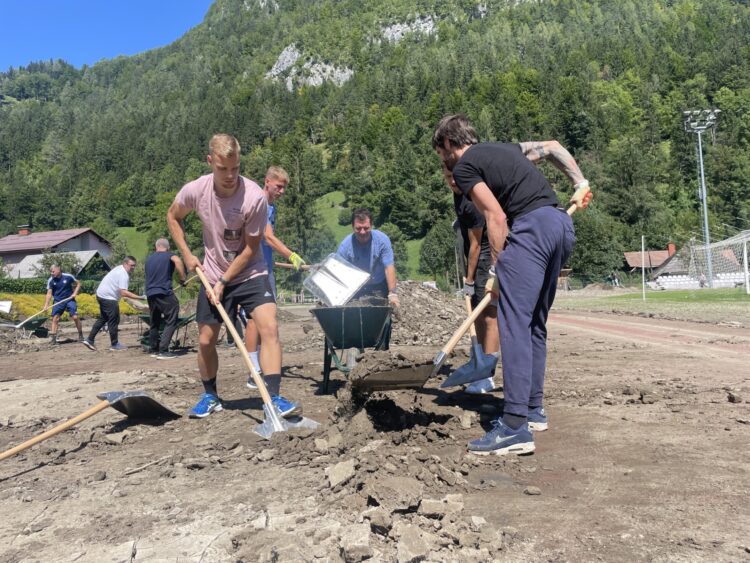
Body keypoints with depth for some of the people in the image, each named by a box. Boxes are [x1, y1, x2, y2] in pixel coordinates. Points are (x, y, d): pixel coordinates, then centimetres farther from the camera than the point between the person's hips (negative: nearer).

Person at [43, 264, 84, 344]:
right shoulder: (51, 280, -5)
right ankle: (53, 338, 2)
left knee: (75, 317, -9)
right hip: (58, 301, 2)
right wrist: (46, 305, -14)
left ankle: (80, 335, 8)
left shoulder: (68, 277, -9)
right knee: (55, 319, -6)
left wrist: (75, 293, -9)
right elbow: (49, 293, -5)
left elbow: (78, 284, 5)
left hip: (69, 299, -2)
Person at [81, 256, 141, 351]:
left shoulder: (120, 269, 11)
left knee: (103, 318, 19)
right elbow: (124, 293, -32)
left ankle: (89, 340, 21)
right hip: (108, 297, -11)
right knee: (114, 320, -3)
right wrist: (139, 297, -35)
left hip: (101, 294, 11)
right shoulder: (123, 275, -22)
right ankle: (115, 344, 6)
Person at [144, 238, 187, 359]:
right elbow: (177, 261, -19)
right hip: (164, 292, -7)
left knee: (154, 322, 18)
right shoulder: (169, 255, 4)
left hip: (150, 294, 7)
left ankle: (153, 349, 24)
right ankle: (163, 350, -13)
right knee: (171, 321, -4)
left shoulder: (148, 259, 22)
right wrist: (182, 279, -13)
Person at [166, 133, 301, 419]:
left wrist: (224, 283, -15)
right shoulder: (194, 191, -13)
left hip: (250, 274, -3)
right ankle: (210, 396, 30)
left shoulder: (254, 197, -23)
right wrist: (187, 254, 1)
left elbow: (250, 249, -15)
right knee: (205, 341, 7)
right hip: (212, 277, 3)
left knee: (269, 327, -22)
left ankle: (274, 397, -17)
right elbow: (173, 217, 9)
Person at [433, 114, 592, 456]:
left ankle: (516, 427, -18)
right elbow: (553, 147, 33)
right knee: (535, 323, 15)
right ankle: (534, 410, 22)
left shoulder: (464, 166, 3)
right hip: (562, 225, 9)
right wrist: (580, 183, 29)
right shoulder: (505, 149, 27)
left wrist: (500, 268, -4)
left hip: (532, 227, -9)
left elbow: (496, 216, -7)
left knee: (514, 322, -13)